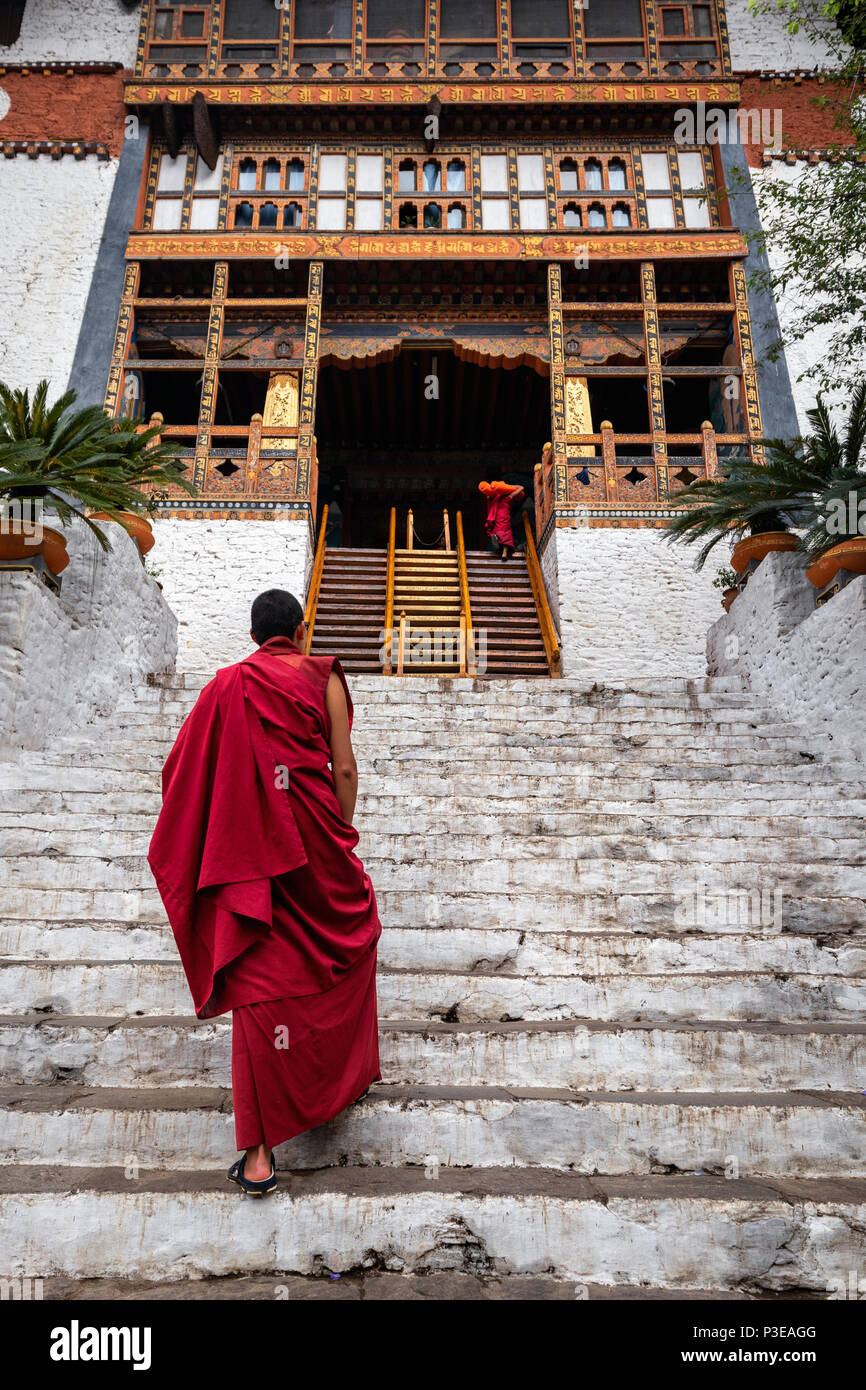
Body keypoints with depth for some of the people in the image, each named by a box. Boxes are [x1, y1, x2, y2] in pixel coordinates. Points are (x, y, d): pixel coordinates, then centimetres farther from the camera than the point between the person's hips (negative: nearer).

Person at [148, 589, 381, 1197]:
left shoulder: (226, 684, 5)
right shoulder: (323, 678, -1)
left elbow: (185, 770, 5)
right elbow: (343, 770, -5)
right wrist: (342, 838, 7)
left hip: (250, 852, 2)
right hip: (312, 839, -1)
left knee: (260, 985, 4)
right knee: (350, 935, 24)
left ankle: (260, 1151, 8)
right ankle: (346, 1072, 39)